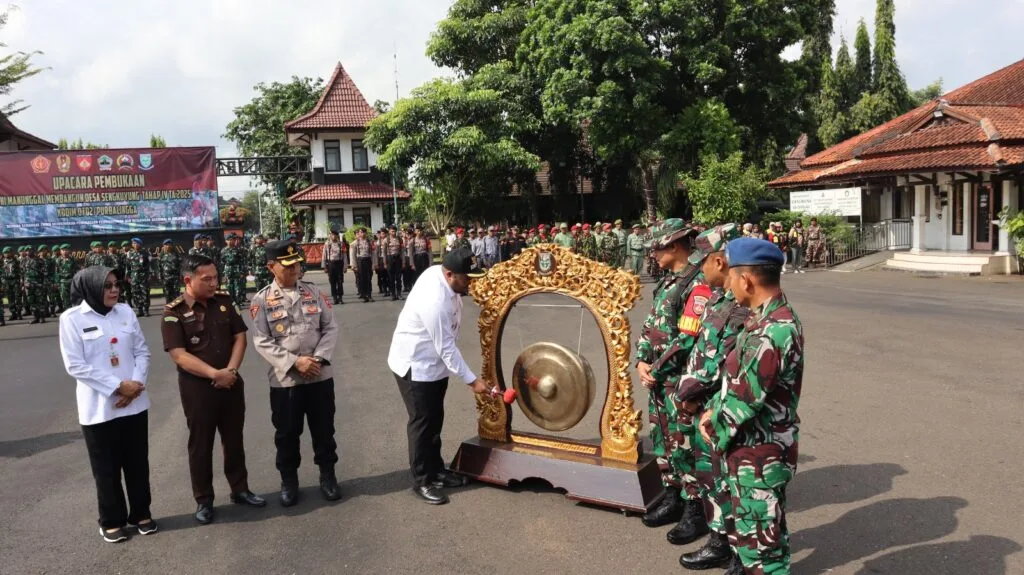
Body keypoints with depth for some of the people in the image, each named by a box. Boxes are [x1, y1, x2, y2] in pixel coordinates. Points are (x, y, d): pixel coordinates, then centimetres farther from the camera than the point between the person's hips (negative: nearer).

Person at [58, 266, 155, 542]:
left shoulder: (125, 312, 4)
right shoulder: (72, 318, -8)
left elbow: (142, 351, 5)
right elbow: (75, 365, -12)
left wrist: (136, 383, -12)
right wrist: (118, 386, -17)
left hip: (135, 402, 3)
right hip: (98, 407, -3)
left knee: (137, 463, 13)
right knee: (106, 468, 9)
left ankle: (141, 513, 30)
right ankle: (111, 521, 26)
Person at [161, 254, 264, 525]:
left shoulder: (224, 302, 3)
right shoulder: (174, 313, -11)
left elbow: (239, 337, 4)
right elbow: (180, 355, -17)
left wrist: (230, 370, -11)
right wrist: (215, 374, -22)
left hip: (231, 383, 4)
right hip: (197, 386, -4)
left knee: (234, 439, 15)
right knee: (201, 444, 7)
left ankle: (240, 489, 29)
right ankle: (203, 500, 20)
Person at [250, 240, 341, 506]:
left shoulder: (314, 291, 3)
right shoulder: (262, 300, -4)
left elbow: (330, 327, 2)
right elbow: (261, 342, -9)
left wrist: (318, 358, -12)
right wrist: (295, 362, -18)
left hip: (320, 375, 2)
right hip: (284, 379, -2)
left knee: (324, 429, 12)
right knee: (286, 433, 11)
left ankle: (327, 475, 30)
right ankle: (288, 480, 29)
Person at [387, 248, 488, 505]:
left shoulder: (440, 273, -7)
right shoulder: (435, 300, -34)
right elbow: (446, 348, -29)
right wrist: (472, 380, -24)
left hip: (434, 362, 9)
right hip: (415, 365, -9)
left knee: (435, 419, 17)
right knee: (422, 421, 2)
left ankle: (436, 469, 31)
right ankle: (422, 481, 15)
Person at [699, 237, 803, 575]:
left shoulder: (771, 331, -28)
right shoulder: (772, 317, 5)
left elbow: (744, 400, -24)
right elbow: (740, 380, 12)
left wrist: (714, 429, -7)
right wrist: (714, 411, 2)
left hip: (759, 453, -10)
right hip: (759, 447, 10)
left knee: (758, 538, 5)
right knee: (755, 527, 26)